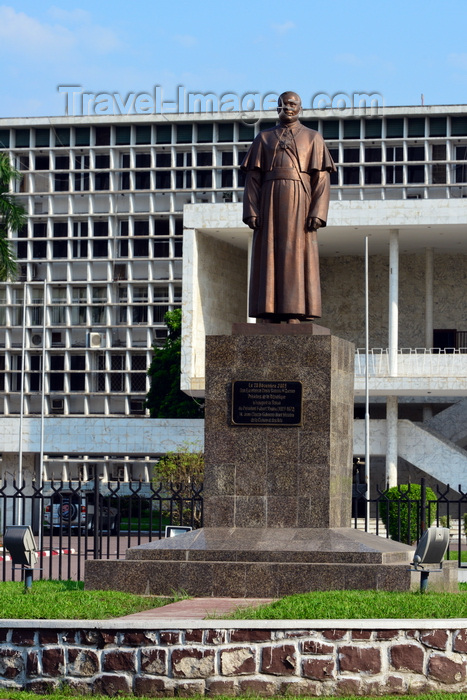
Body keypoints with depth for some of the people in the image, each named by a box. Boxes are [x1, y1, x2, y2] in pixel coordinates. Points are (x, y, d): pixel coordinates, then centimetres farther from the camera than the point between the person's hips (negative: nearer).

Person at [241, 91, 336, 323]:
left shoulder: (312, 138, 11)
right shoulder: (264, 138, 16)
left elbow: (321, 178, 2)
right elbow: (253, 177, 9)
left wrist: (318, 212, -11)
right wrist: (251, 211, -5)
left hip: (299, 201, -2)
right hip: (270, 201, 2)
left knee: (296, 257, -9)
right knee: (269, 257, -4)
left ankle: (295, 315, -12)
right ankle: (271, 314, -5)